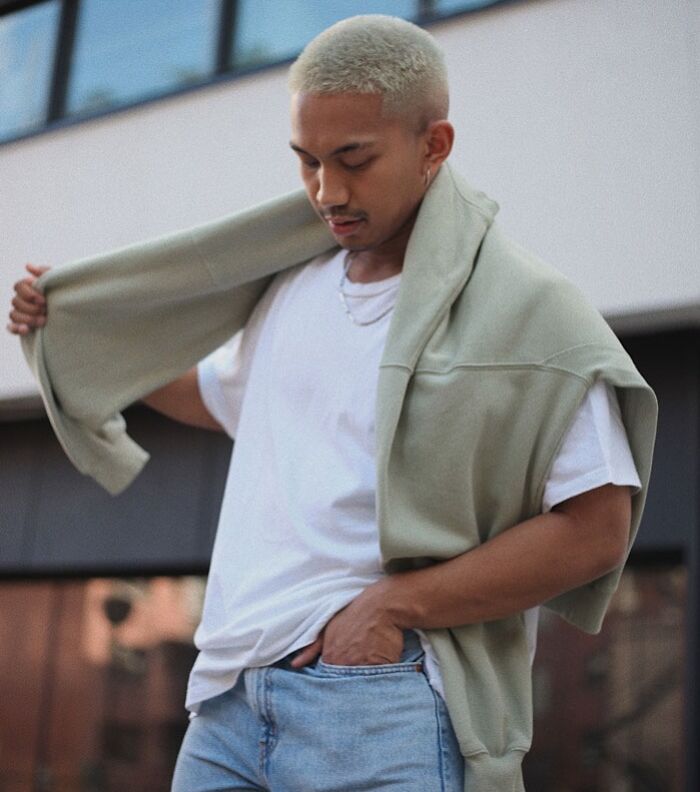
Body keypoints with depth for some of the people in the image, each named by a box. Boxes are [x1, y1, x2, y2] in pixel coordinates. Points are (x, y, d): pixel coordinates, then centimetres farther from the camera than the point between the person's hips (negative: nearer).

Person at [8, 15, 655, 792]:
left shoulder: (523, 305, -5)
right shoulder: (290, 284, 16)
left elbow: (594, 530, -11)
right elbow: (216, 395, 36)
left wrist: (396, 604, -14)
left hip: (380, 705, -6)